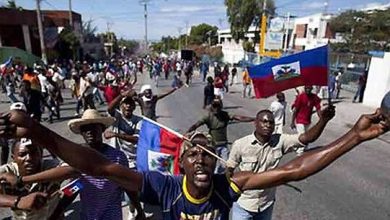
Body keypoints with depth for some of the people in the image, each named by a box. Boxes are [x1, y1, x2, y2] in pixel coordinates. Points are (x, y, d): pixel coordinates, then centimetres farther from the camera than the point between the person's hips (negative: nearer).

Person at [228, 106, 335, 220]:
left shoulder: (280, 141, -13)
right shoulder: (240, 144, -19)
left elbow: (307, 138, -25)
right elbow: (229, 170, -7)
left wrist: (323, 120, -41)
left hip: (267, 205, 3)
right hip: (243, 204, -3)